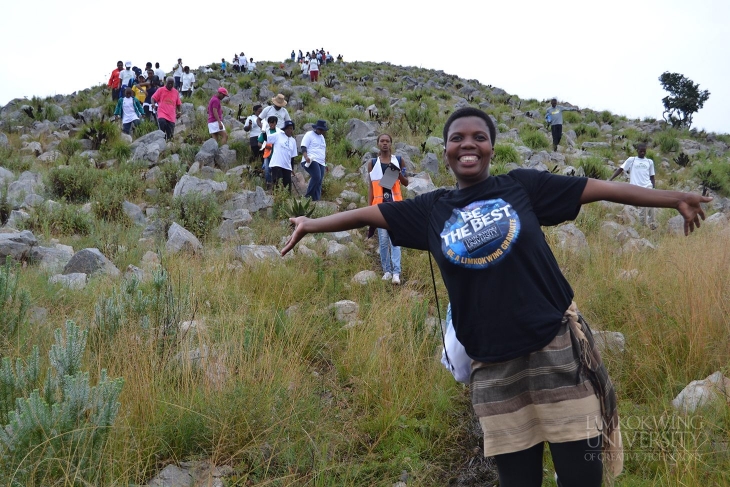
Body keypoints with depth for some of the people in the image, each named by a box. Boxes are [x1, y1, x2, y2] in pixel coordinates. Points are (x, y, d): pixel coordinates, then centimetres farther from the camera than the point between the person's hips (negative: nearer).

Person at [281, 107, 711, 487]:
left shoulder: (522, 186, 3)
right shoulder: (433, 210, 8)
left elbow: (599, 188, 6)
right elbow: (369, 213, 17)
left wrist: (675, 198, 9)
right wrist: (312, 223, 19)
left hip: (557, 346, -1)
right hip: (493, 365, 2)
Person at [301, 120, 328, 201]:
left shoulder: (322, 137, 26)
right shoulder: (309, 135, 1)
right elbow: (303, 147, -8)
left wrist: (325, 164, 29)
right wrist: (306, 157, -26)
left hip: (321, 163, 8)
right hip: (311, 161, -8)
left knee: (319, 183, 0)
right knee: (316, 177, -27)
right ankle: (307, 196, -19)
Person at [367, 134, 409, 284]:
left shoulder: (398, 161, 8)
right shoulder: (372, 164, 6)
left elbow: (406, 183, 11)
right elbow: (370, 187, 6)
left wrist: (399, 173, -9)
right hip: (380, 205, 1)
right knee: (383, 240, 4)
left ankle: (396, 272, -8)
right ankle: (387, 271, 12)